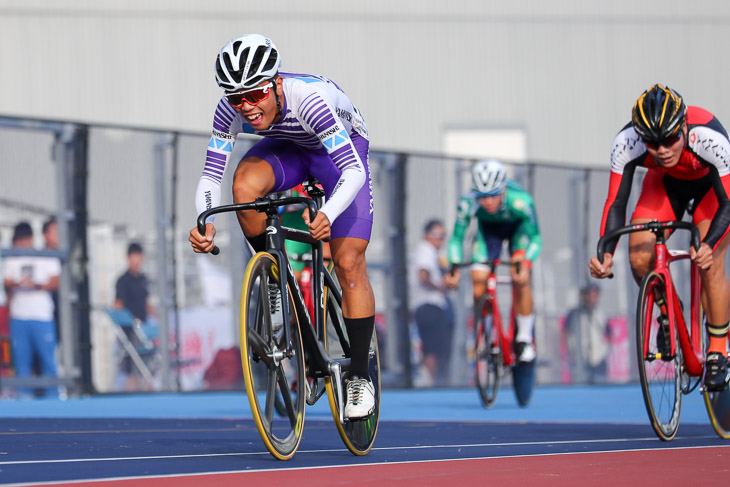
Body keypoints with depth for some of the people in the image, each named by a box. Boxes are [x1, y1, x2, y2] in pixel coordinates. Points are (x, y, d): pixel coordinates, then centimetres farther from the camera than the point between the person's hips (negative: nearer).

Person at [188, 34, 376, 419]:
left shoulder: (308, 98, -41)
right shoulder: (230, 110, -28)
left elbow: (354, 171, -44)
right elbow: (211, 176, -24)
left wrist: (328, 214, -62)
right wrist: (205, 224, -44)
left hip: (341, 145, -3)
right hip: (287, 147, 3)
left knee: (348, 262, -12)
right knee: (246, 182, -32)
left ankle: (359, 376, 1)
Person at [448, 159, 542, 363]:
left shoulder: (520, 201, -39)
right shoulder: (468, 203, -34)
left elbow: (535, 238, -30)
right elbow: (457, 237, -21)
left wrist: (526, 263, -48)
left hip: (518, 227, -2)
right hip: (488, 228, 2)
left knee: (520, 277, -23)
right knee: (478, 280, -12)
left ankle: (525, 338, -9)